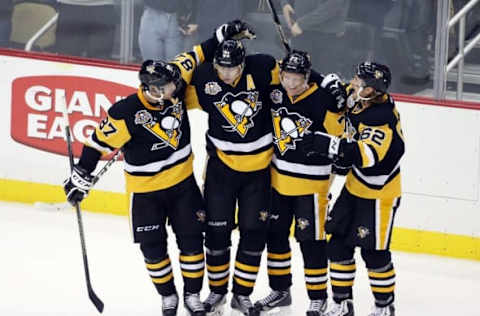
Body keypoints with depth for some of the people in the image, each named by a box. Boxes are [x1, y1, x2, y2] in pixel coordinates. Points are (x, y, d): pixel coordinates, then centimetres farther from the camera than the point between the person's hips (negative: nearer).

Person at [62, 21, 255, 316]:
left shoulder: (173, 87, -14)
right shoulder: (127, 113, -27)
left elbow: (192, 58, -1)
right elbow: (101, 141, -16)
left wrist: (223, 36, -1)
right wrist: (81, 176, -12)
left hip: (182, 181, 4)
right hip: (145, 190, -4)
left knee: (192, 238, 7)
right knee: (153, 247, 6)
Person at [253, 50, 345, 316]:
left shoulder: (320, 100, -19)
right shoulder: (275, 93, -3)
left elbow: (341, 131, -20)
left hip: (310, 182, -6)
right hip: (278, 178, 6)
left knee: (311, 239, -1)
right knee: (275, 234, 15)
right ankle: (280, 290, 30)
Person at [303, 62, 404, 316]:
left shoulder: (382, 119, -29)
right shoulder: (360, 102, -4)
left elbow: (366, 154, -43)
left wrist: (328, 145, -46)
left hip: (379, 193, -9)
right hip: (355, 186, 9)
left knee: (374, 252, 0)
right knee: (338, 245, 8)